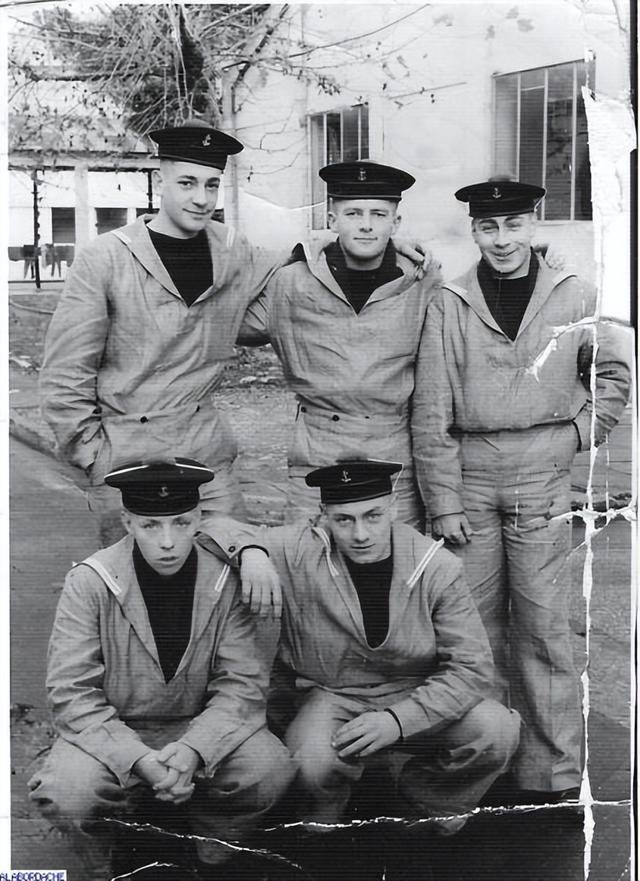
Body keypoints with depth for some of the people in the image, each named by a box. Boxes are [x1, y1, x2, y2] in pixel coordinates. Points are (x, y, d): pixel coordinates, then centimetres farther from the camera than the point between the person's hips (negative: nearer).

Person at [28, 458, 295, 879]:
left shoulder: (226, 581, -9)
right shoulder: (89, 583, -14)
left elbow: (243, 684, -11)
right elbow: (72, 694, -16)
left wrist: (193, 749, -29)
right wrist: (139, 759, -29)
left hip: (200, 730, 2)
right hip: (112, 734, -1)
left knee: (271, 769, -25)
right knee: (66, 794, -31)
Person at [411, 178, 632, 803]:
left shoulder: (572, 297, 4)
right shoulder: (448, 305, 2)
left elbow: (615, 372, 18)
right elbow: (431, 412, 1)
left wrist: (582, 432, 5)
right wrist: (442, 502, -3)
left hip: (543, 477, 0)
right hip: (470, 475, 1)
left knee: (542, 625, 0)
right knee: (477, 621, 6)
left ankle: (551, 770, 9)